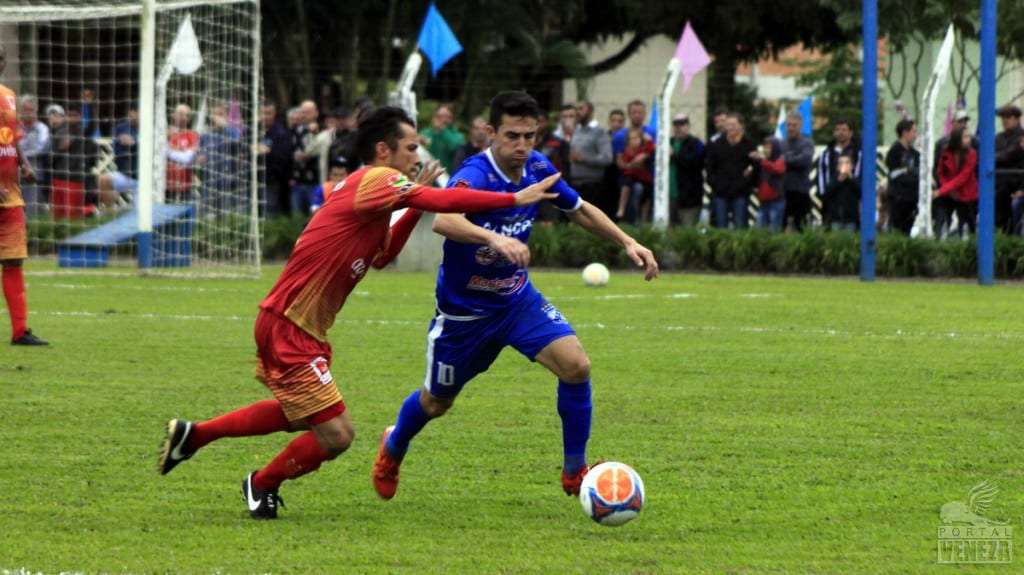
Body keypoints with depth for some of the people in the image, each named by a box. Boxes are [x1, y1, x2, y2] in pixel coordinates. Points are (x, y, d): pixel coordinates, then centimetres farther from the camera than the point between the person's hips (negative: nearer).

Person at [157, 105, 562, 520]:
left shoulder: (374, 194, 14)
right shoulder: (375, 181, -17)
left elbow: (382, 256, 24)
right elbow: (445, 201, -28)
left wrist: (414, 207, 14)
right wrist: (516, 199, -23)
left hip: (285, 326, 11)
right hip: (288, 329, -11)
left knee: (297, 416, 32)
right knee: (335, 435, -7)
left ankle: (191, 435, 37)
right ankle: (263, 485, 17)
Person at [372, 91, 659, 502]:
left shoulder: (537, 169, -9)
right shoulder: (474, 176, -30)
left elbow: (580, 210, 12)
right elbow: (443, 220, -53)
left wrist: (627, 243, 3)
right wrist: (493, 238, -70)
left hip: (518, 299, 5)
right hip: (464, 310, -5)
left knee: (575, 366, -18)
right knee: (436, 403, 15)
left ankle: (575, 472, -3)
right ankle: (392, 448, 49)